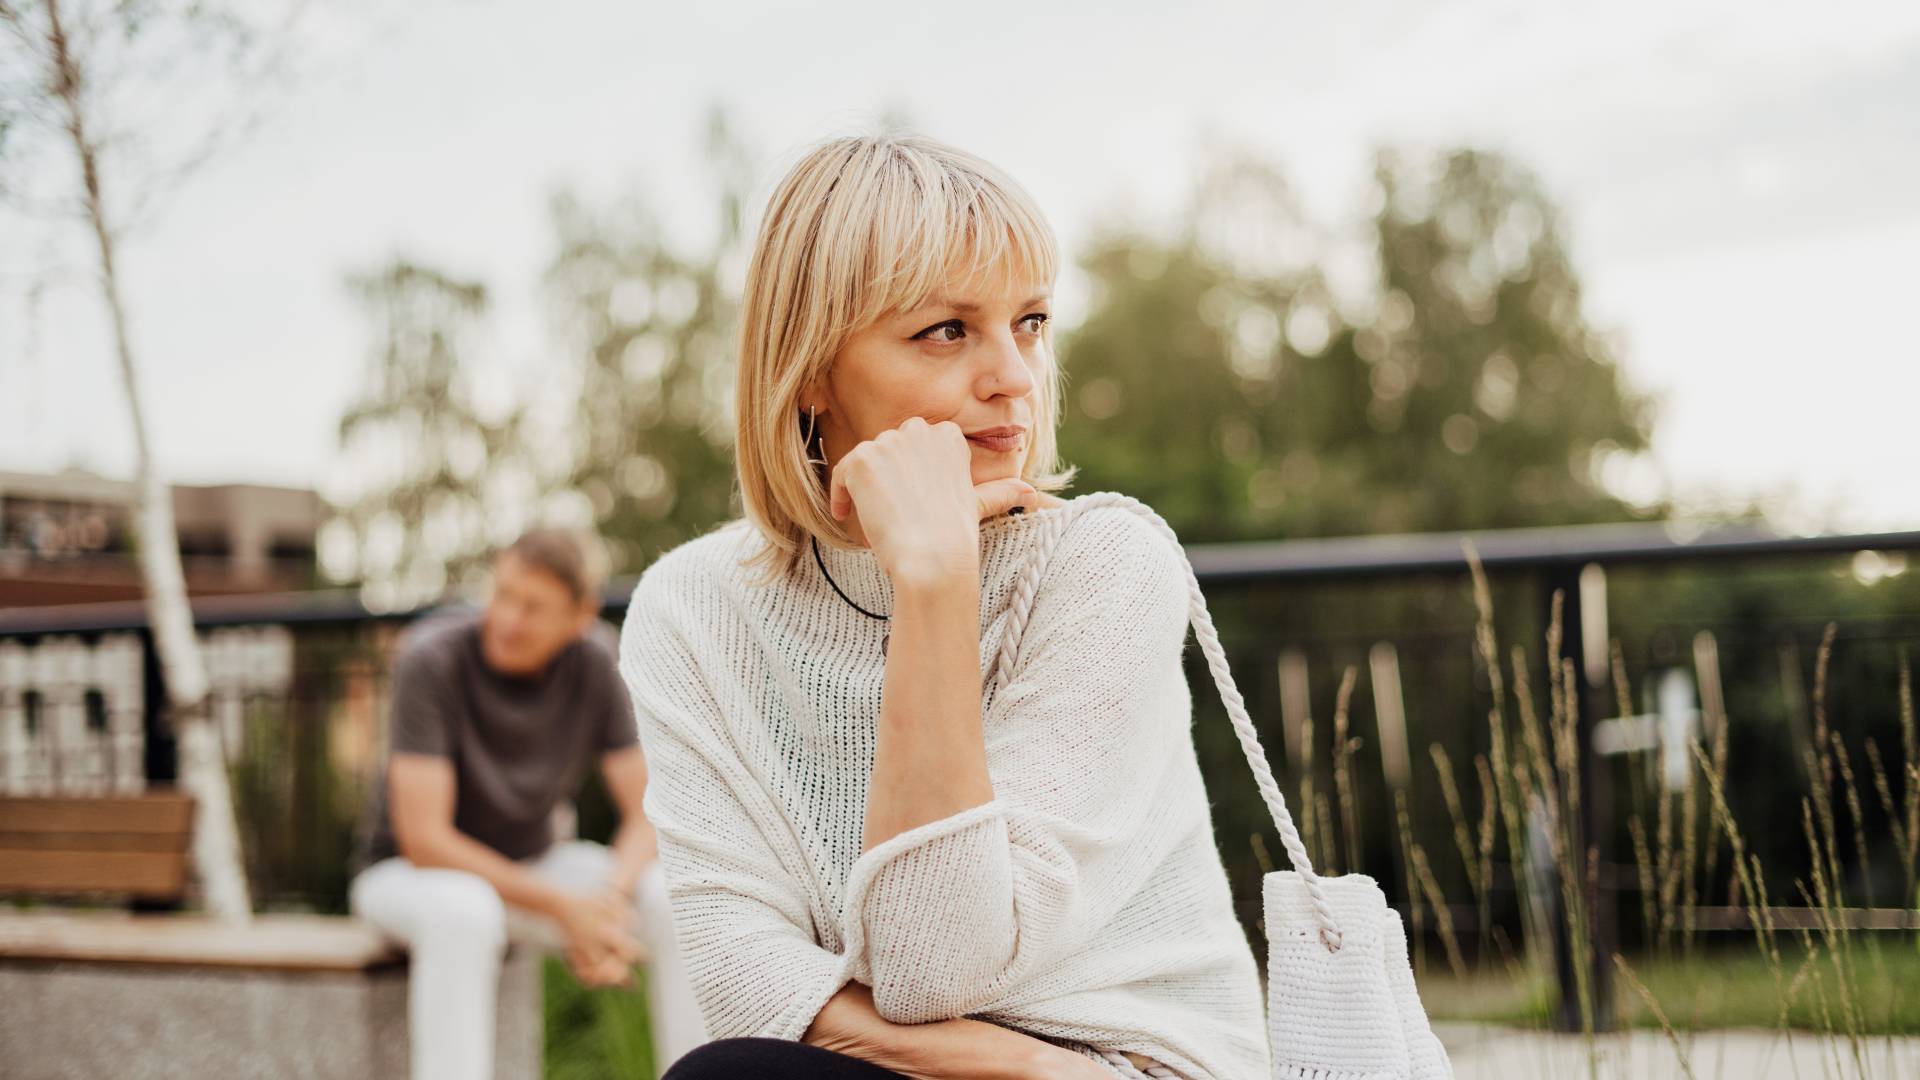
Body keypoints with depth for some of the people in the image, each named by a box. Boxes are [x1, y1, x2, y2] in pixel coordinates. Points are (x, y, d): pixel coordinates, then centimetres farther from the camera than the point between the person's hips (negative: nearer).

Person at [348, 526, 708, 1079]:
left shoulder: (595, 664, -13)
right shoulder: (432, 658, -26)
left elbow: (650, 813, -10)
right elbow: (423, 839, -28)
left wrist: (610, 897, -31)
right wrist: (563, 908, -31)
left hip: (529, 865, 4)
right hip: (407, 870, -4)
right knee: (464, 911, -40)